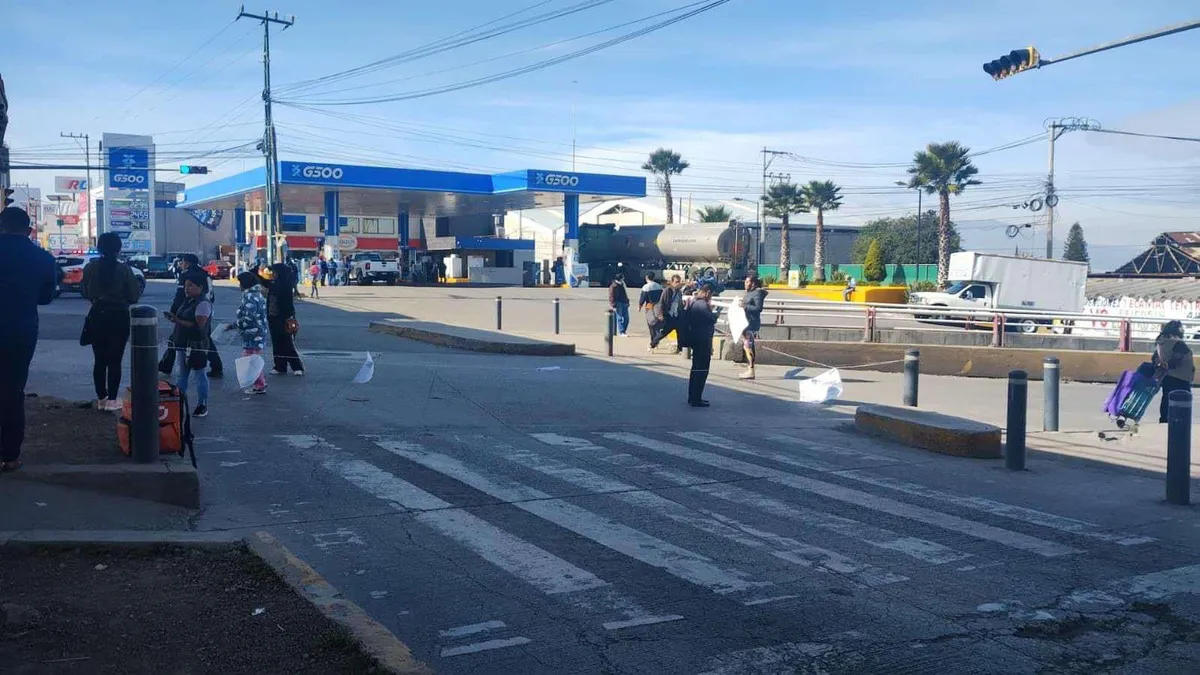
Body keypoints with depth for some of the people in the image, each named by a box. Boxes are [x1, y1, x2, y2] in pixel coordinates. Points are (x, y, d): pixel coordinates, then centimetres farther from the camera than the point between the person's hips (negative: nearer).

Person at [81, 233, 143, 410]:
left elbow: (84, 291, 6)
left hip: (97, 316, 3)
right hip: (119, 317, -3)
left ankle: (101, 399, 16)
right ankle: (112, 400, 3)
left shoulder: (90, 268, -4)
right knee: (115, 360, 4)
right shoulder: (124, 269, -12)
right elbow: (134, 295, -9)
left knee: (99, 360, 12)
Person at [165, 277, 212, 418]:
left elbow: (199, 325, -22)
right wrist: (174, 318, -1)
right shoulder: (187, 302, 14)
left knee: (200, 374, 0)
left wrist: (177, 320, -20)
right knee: (182, 374, 14)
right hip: (184, 344, 9)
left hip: (197, 345, -9)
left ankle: (202, 406, 7)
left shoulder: (203, 304, -15)